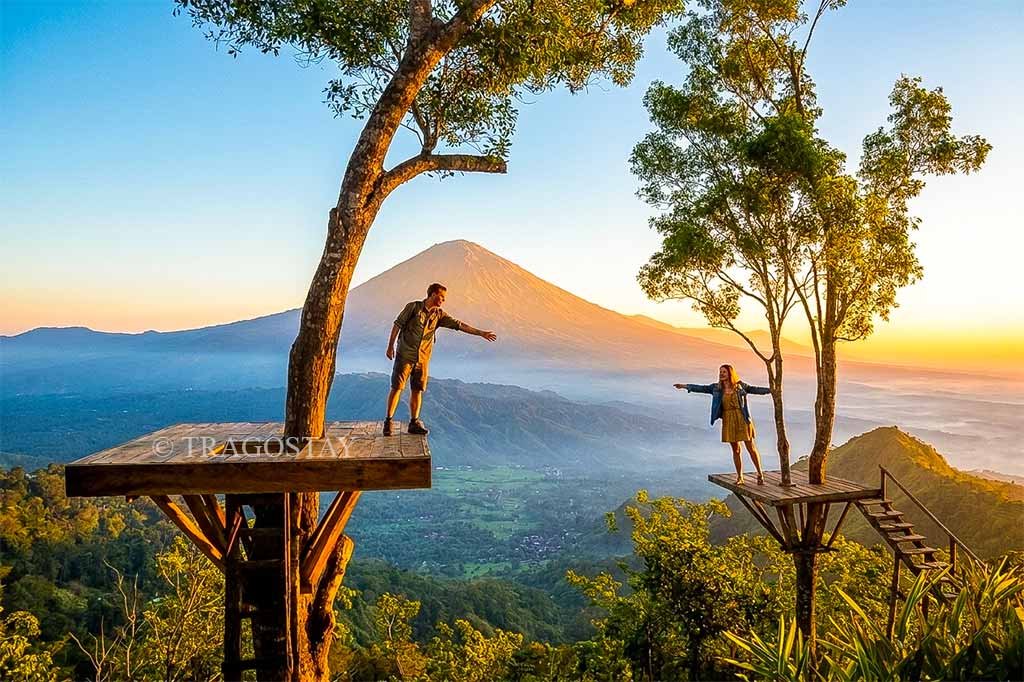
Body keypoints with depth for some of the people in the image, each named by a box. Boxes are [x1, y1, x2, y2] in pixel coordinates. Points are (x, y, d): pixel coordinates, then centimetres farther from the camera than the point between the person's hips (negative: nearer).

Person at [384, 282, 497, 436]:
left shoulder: (439, 314, 5)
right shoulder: (413, 307, -6)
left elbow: (459, 325, 3)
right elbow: (397, 325, -2)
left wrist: (481, 333, -2)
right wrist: (390, 346, -3)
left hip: (423, 358, 4)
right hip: (405, 355, -4)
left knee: (417, 390, 6)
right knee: (397, 387, -4)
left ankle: (414, 423, 13)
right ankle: (388, 421, 6)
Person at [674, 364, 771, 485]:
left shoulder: (741, 385, 2)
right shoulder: (716, 387, 6)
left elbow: (755, 389, 7)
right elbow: (702, 388, 3)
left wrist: (771, 389, 1)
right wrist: (685, 386, -3)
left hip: (742, 420, -2)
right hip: (728, 421, 2)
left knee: (751, 447, 0)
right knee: (735, 450, 8)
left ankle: (760, 474, 14)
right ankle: (739, 477, 17)